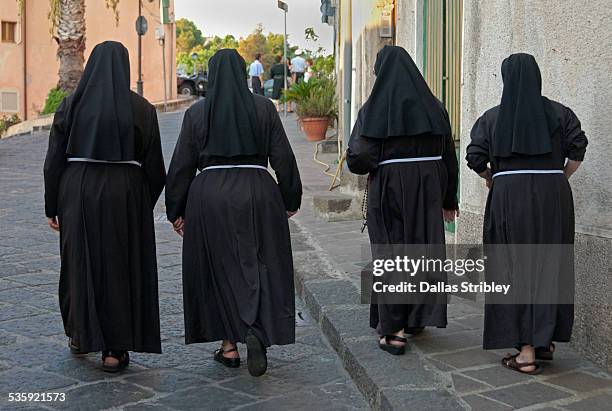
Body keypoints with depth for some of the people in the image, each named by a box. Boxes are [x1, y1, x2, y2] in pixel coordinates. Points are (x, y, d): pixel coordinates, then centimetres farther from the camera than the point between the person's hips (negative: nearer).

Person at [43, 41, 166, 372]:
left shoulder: (71, 105, 0)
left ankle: (80, 334, 32)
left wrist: (52, 208, 6)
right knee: (121, 267, 6)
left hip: (78, 194, 2)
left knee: (80, 262, 17)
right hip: (125, 195, -1)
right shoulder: (141, 108, -3)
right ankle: (115, 349, 8)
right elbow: (154, 166, -2)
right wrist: (146, 202, 13)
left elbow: (54, 160, -1)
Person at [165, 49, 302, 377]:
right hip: (257, 194, 0)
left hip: (209, 196, 1)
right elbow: (283, 157, 0)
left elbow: (181, 165, 2)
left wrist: (176, 211, 10)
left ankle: (229, 344, 15)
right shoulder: (263, 108, 0)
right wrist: (290, 200, 10)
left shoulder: (196, 113, 1)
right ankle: (257, 332, -15)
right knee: (262, 265, 6)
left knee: (219, 269, 11)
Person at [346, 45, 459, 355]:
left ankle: (392, 330, 5)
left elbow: (357, 159, -15)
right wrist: (449, 199, 12)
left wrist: (372, 162, 9)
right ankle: (417, 318, 28)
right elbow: (449, 156, 5)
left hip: (387, 190, -3)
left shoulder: (373, 110, -8)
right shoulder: (433, 107, 2)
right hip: (427, 190, 3)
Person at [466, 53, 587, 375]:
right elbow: (578, 149, -6)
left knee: (516, 269, 3)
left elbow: (475, 157, -4)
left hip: (508, 196, -1)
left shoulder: (492, 117, 3)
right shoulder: (559, 113, 4)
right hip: (553, 196, 1)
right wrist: (558, 179, 6)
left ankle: (526, 351, 2)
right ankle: (546, 341, 18)